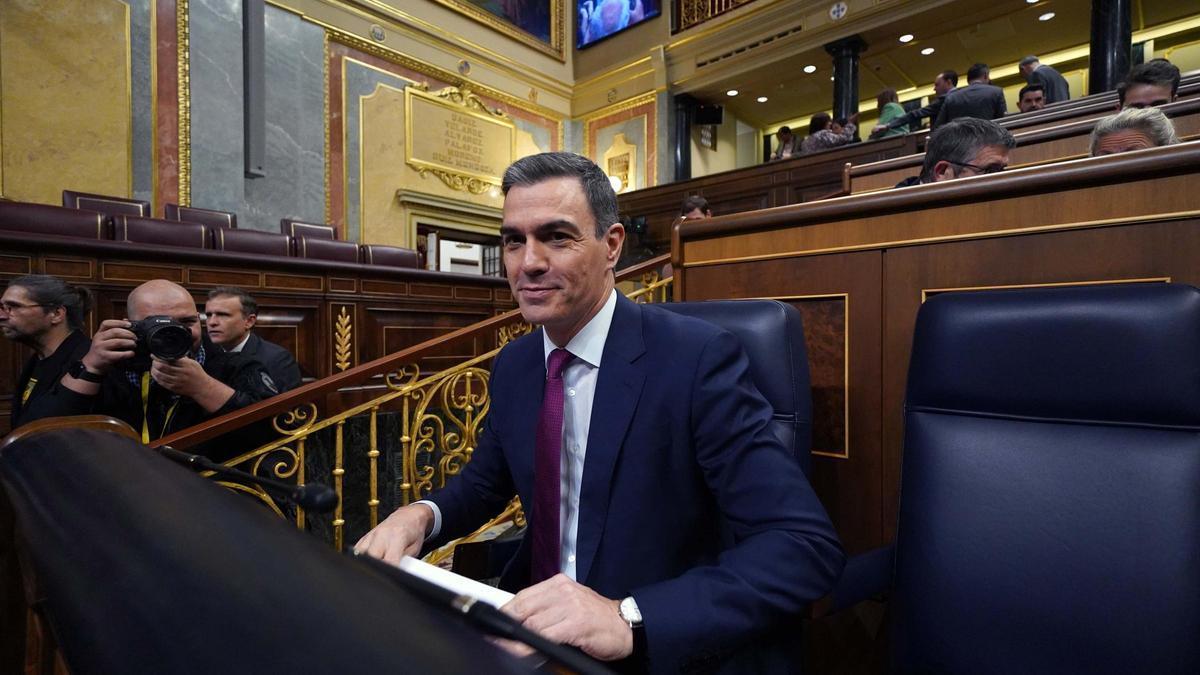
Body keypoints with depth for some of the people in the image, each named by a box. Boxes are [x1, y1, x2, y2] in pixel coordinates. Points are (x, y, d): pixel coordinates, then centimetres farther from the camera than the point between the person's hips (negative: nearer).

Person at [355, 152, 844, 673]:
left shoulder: (696, 358, -19)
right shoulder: (513, 365, 0)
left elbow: (807, 544, -23)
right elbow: (485, 482, 13)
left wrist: (630, 619, -33)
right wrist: (422, 514, -8)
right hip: (540, 621, 5)